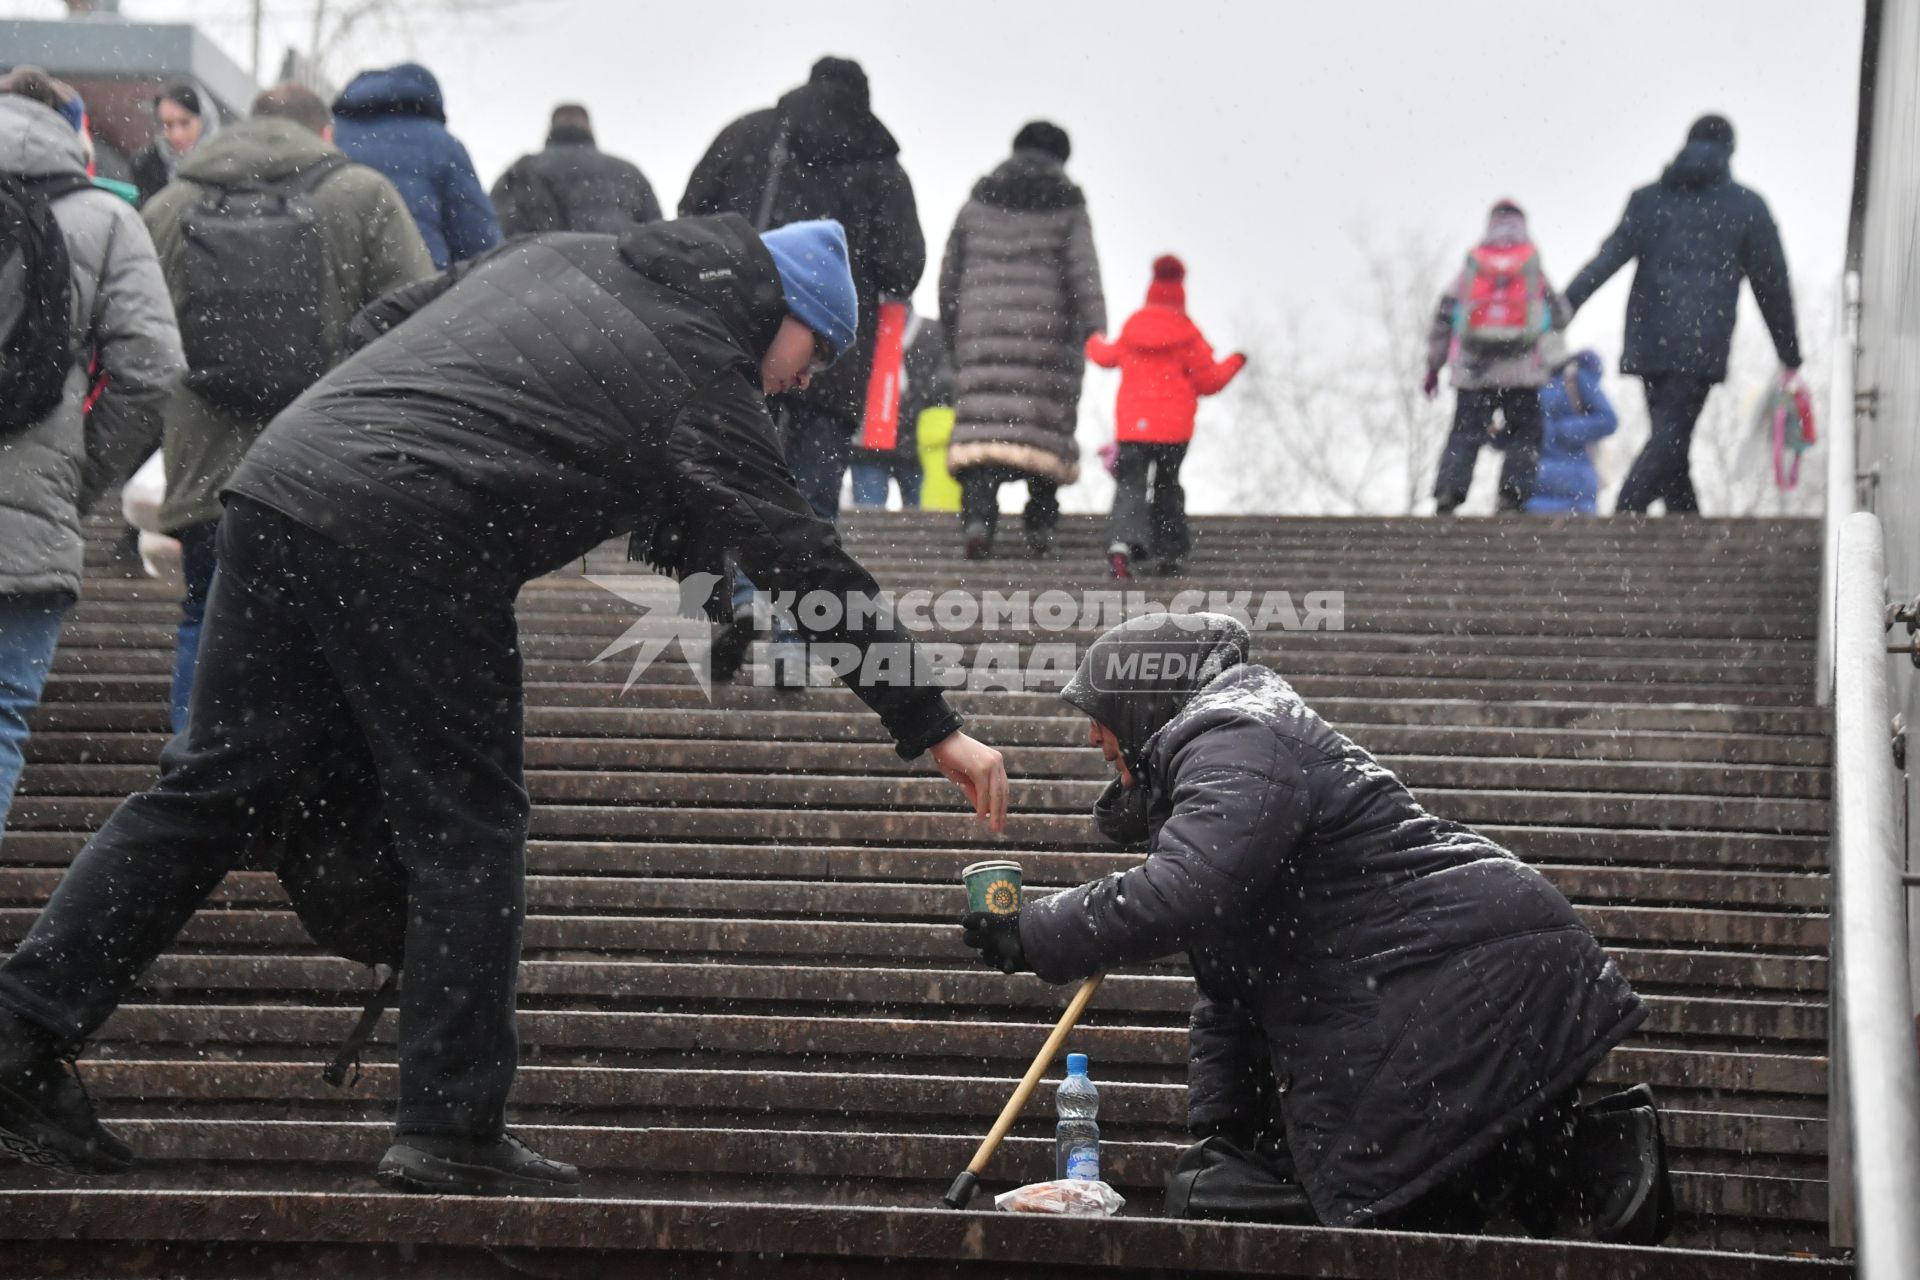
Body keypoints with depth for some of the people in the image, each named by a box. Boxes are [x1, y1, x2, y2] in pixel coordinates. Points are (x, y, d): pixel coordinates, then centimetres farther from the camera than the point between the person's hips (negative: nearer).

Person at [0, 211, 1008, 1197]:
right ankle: (451, 1130, 6)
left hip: (280, 478, 7)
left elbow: (377, 325, 27)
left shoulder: (561, 255, 25)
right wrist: (935, 730, 9)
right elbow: (814, 573, 5)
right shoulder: (706, 388, 5)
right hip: (414, 548, -7)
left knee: (212, 784, 9)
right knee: (466, 833, 4)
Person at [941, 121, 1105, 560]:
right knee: (1048, 423, 6)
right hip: (1049, 335, -2)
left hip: (983, 331, 2)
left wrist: (953, 333, 23)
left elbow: (950, 275, 16)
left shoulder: (978, 202, 14)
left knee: (981, 417, -7)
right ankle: (1040, 526, 4)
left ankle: (978, 514, -25)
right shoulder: (1067, 206, 5)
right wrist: (1095, 332, -7)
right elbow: (1084, 274, -4)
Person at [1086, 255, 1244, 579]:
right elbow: (1208, 381, -2)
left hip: (1131, 426, 1)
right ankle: (1170, 554, 16)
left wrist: (1095, 344, 44)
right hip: (1173, 428, -1)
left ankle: (1122, 543, -29)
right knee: (1167, 486, 15)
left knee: (1130, 486, -5)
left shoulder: (1131, 327, 3)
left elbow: (1108, 356, 21)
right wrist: (1234, 363, 15)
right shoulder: (1186, 334, -6)